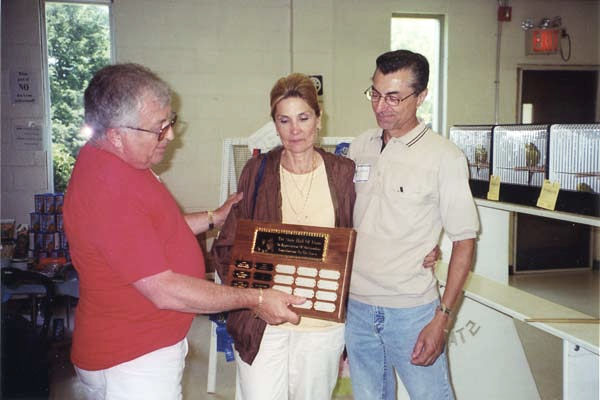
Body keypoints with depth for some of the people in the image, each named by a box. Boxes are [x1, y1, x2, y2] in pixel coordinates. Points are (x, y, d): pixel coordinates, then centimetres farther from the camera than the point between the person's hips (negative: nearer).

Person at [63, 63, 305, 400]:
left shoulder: (119, 162, 3)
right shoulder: (107, 191, -30)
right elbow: (164, 291, -29)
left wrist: (213, 218, 11)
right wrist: (255, 300, -23)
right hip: (130, 363, -10)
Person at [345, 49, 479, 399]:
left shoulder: (445, 157, -10)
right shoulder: (359, 148, 4)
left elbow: (464, 243, -8)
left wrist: (442, 319, -12)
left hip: (412, 311, -4)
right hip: (356, 305, 5)